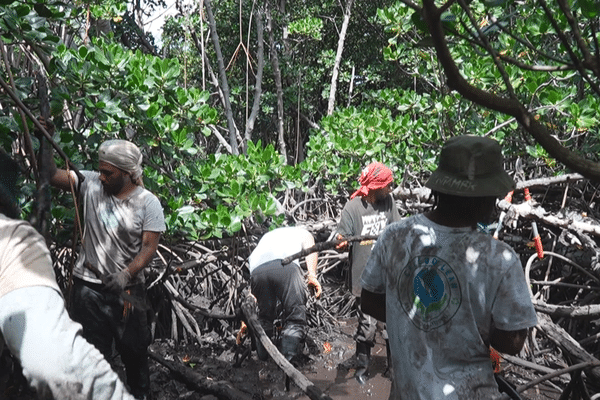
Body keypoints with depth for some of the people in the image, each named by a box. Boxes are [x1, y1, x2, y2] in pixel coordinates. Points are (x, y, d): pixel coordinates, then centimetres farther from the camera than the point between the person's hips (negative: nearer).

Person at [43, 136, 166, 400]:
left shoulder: (148, 202, -10)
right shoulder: (91, 184, -2)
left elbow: (149, 246, -13)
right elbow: (53, 175, -2)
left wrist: (127, 274, -26)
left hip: (127, 289, -1)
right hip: (88, 287, 1)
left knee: (135, 349, 14)